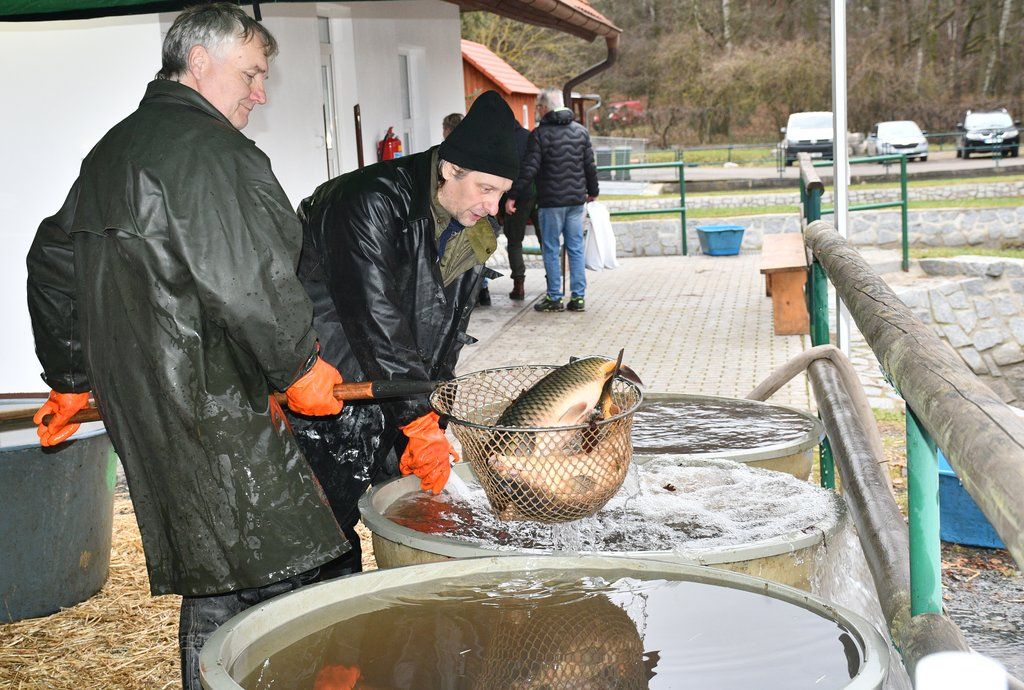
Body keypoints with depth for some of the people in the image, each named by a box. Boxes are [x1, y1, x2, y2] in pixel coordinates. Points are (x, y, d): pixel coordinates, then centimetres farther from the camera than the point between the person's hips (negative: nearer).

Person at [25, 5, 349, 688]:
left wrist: (71, 377, 33)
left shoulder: (112, 150, 20)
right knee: (278, 579, -5)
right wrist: (299, 365, -7)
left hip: (138, 401, 10)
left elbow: (52, 265, 27)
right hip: (213, 411, -10)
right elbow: (244, 281, -22)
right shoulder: (210, 150, -12)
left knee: (211, 585, 16)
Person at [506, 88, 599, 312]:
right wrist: (592, 191, 26)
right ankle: (578, 297, 9)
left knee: (551, 249, 3)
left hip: (551, 201, -5)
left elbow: (528, 169, -14)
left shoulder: (539, 134, -9)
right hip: (576, 199, 5)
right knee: (576, 248, 8)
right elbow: (590, 165, 12)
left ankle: (554, 297, 5)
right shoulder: (580, 130, 7)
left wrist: (513, 196, -9)